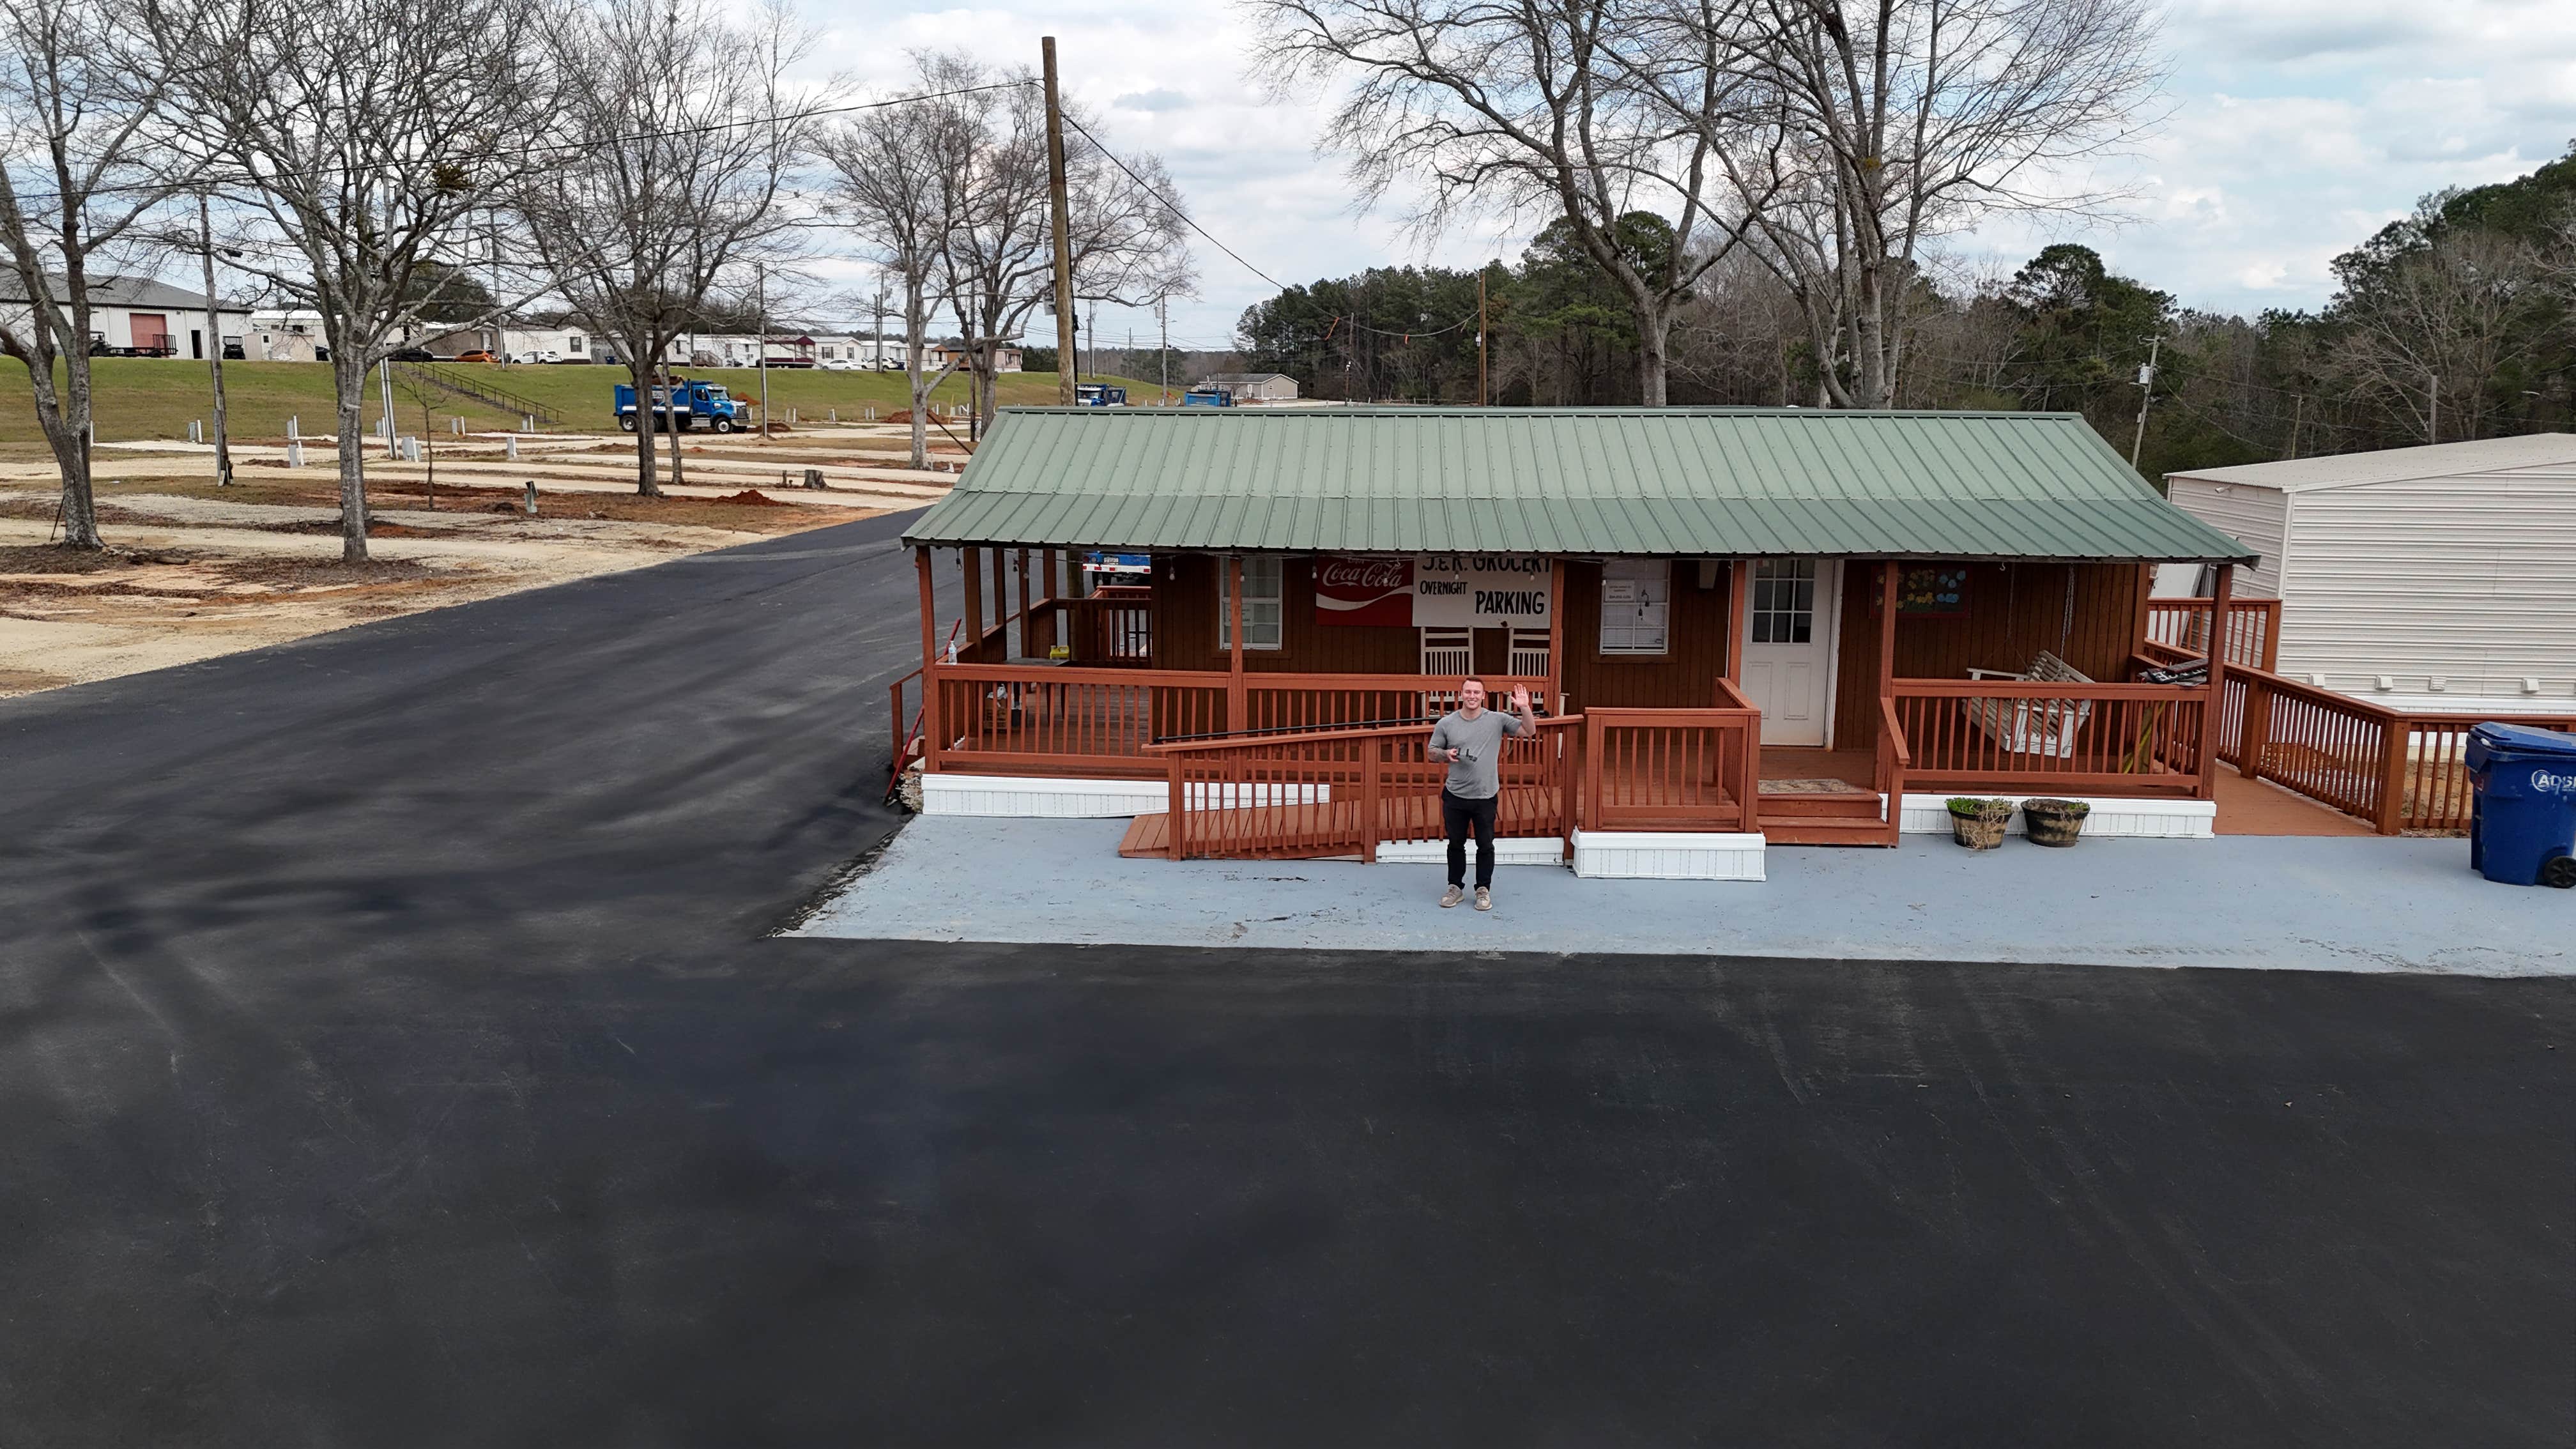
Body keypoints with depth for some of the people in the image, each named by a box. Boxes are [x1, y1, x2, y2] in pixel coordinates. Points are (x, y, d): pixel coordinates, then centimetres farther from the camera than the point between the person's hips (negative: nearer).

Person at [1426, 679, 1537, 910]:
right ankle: (1456, 888, 25)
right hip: (1455, 797, 1)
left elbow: (1530, 731, -3)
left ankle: (1483, 890, 20)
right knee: (1456, 844, 12)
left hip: (1485, 797, -1)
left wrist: (1524, 708, -19)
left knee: (1485, 845, 7)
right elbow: (1432, 754, 5)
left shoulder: (1497, 720, -4)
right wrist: (1446, 755, -16)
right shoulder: (1446, 724, -2)